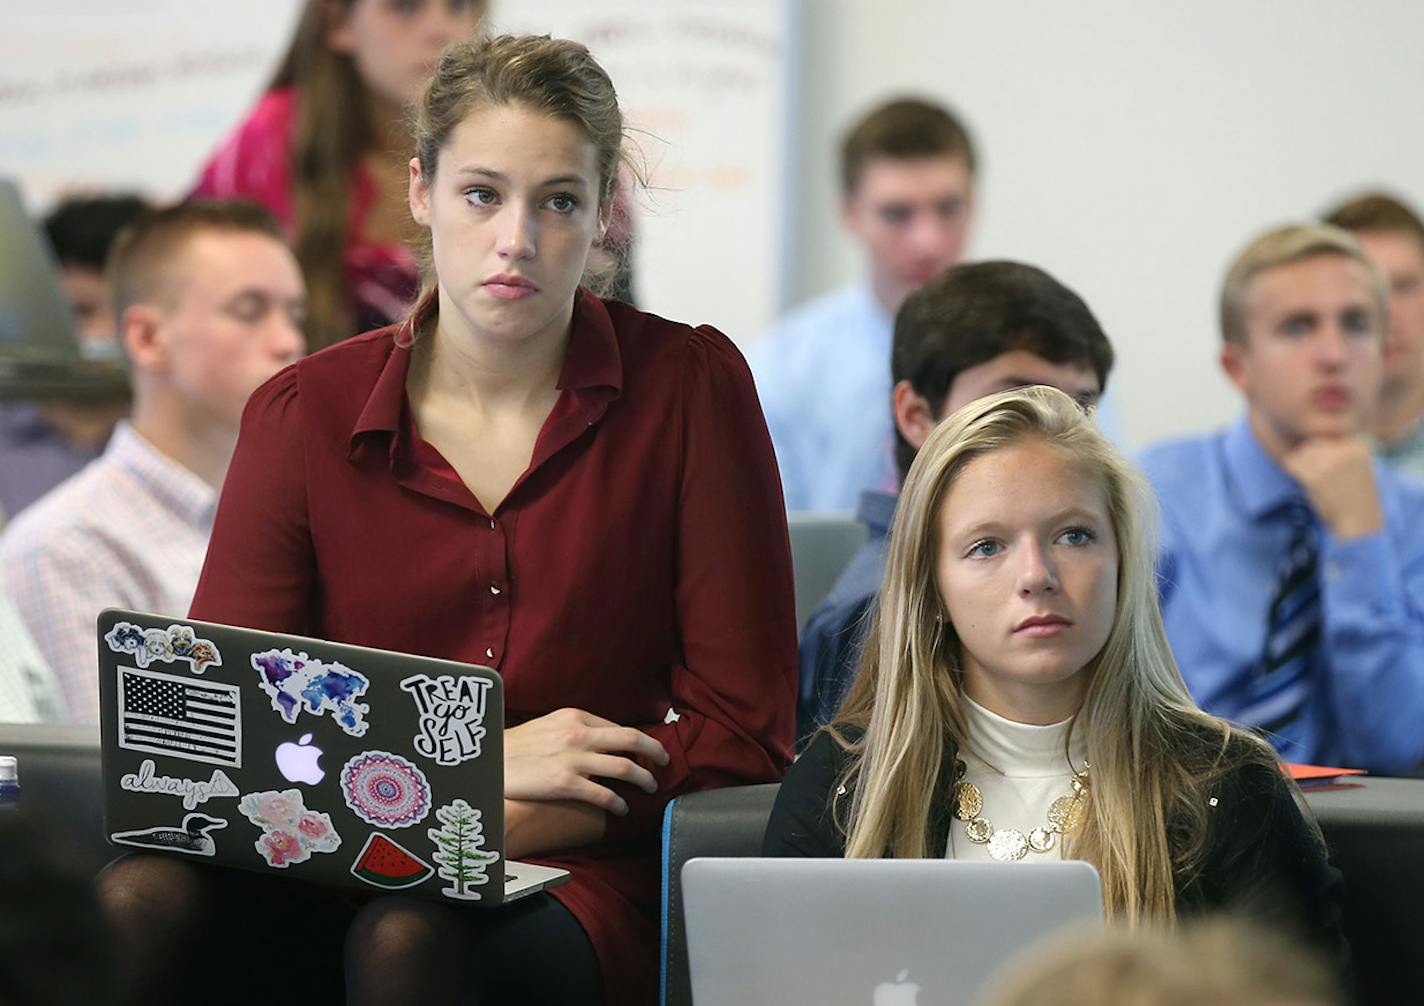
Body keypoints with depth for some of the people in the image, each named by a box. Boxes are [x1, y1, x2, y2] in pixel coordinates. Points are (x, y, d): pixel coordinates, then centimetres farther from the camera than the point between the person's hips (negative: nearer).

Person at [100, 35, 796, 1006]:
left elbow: (743, 732, -1)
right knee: (143, 898, -31)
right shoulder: (305, 413, 5)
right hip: (343, 870, 2)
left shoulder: (690, 386, 2)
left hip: (576, 879, -1)